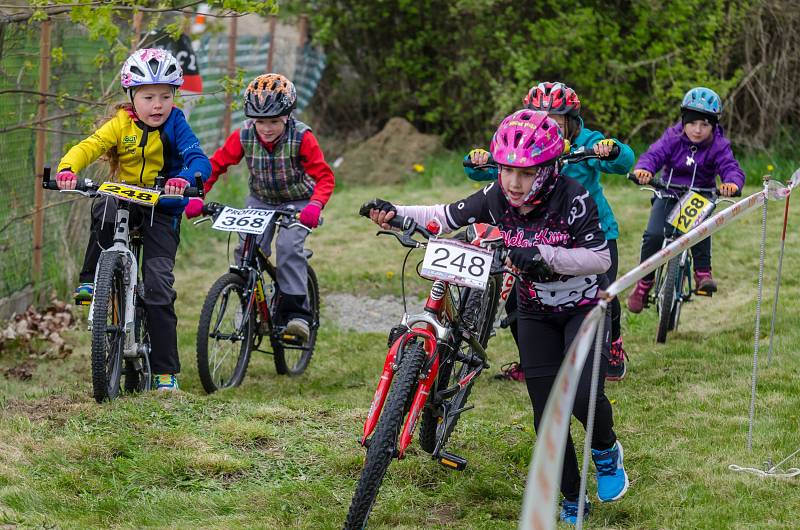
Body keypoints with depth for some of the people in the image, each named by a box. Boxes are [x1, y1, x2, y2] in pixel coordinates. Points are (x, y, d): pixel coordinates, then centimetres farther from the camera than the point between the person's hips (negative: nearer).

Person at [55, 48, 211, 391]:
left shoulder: (175, 125, -10)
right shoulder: (121, 125, -5)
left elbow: (200, 161, -22)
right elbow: (88, 147, -17)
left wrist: (185, 177, -45)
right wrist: (68, 169, -39)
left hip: (163, 210, -2)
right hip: (126, 198, 2)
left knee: (158, 284, -11)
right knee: (105, 210, -37)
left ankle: (166, 371, -4)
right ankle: (90, 281, -18)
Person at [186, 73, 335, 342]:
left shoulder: (301, 137, -25)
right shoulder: (244, 135, -18)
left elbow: (323, 175, -24)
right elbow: (216, 164, -12)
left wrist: (315, 205, -43)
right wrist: (197, 197, -26)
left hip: (297, 202, -3)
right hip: (261, 200, 3)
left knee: (288, 246, -26)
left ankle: (296, 311, -21)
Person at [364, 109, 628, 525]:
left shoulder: (573, 199, -27)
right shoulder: (496, 198, -14)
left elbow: (600, 258, -29)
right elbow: (446, 218, -7)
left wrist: (543, 255, -41)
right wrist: (395, 214, -22)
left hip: (583, 308, -4)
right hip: (536, 314, 4)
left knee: (584, 395, -23)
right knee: (546, 413, 2)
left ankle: (606, 451, 11)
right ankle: (572, 501, 19)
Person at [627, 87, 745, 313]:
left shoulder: (718, 146, -11)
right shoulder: (673, 137, -9)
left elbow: (731, 168, -23)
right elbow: (654, 154, -21)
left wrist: (732, 183, -48)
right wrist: (643, 169, -46)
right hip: (669, 195, 1)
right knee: (654, 234, -20)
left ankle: (703, 271, -22)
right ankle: (644, 282, -1)